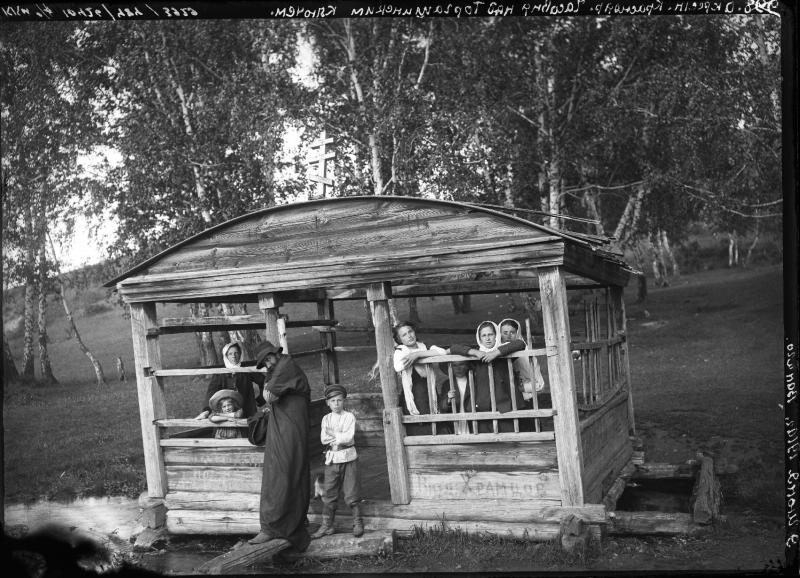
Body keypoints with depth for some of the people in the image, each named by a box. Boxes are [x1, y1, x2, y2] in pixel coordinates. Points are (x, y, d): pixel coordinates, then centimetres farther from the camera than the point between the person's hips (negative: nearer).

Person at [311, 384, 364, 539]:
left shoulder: (349, 417, -1)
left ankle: (358, 523, 13)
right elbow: (323, 439, -5)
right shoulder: (326, 419, 8)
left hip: (348, 458, -3)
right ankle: (326, 526, 12)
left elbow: (349, 437, -14)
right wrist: (340, 437, -13)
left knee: (352, 492, 0)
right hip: (331, 459, 3)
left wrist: (333, 434, -10)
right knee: (328, 493, 4)